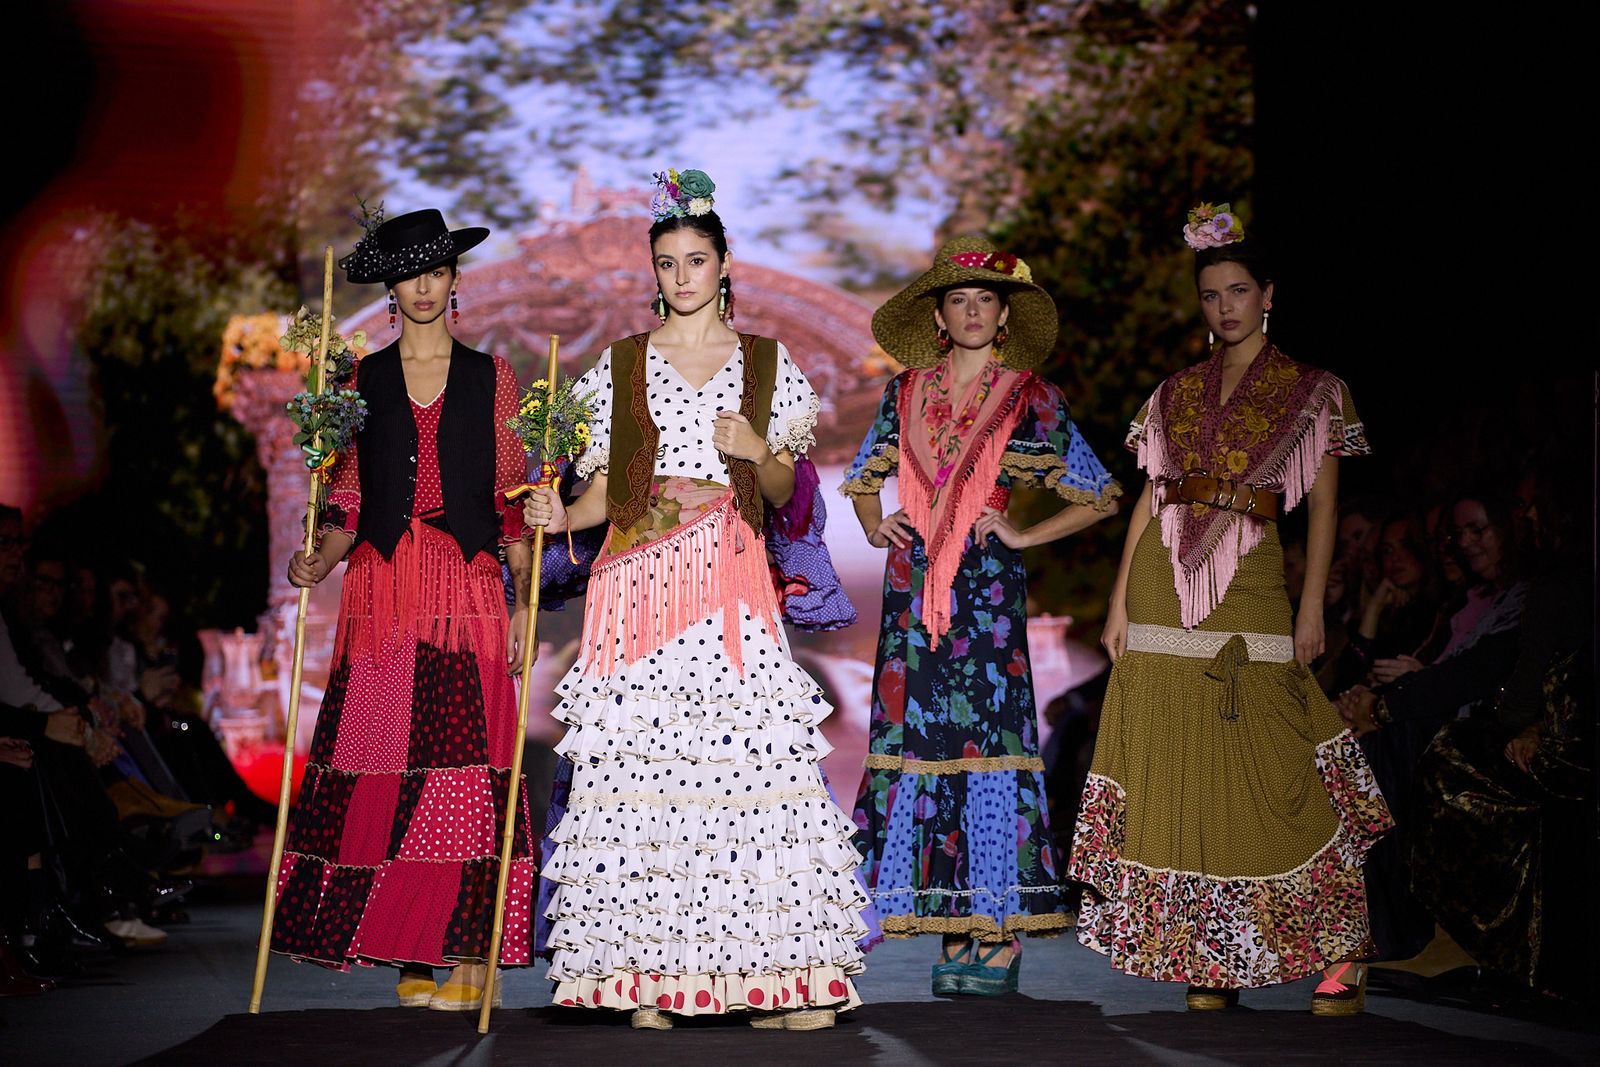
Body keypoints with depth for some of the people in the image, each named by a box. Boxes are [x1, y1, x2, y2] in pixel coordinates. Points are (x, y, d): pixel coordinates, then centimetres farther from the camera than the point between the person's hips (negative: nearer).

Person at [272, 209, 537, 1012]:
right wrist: (320, 559, -8)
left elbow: (512, 497, 7)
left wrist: (523, 603, 1)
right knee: (380, 762, -5)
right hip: (382, 592, 1)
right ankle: (411, 949, 2)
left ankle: (465, 956, -3)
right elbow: (349, 496, 11)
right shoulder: (364, 380, 13)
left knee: (464, 764, -7)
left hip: (467, 585, -1)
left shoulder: (490, 376, 10)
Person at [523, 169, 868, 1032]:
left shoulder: (766, 363, 13)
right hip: (640, 584, 0)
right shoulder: (620, 364, 13)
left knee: (754, 759, -10)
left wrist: (756, 451, -6)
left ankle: (773, 972, -7)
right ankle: (649, 974, -3)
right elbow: (602, 490, 10)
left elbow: (782, 491, 14)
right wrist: (560, 517, -9)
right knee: (640, 762, -8)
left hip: (732, 585, 0)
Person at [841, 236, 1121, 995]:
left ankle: (1001, 933, -3)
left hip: (988, 588, -3)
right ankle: (951, 930, 6)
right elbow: (863, 478, 24)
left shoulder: (1031, 400, 4)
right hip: (914, 586, 3)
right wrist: (875, 526, 5)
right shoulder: (905, 393, 12)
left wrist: (1023, 535, -2)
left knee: (989, 735, -8)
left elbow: (1100, 496, 6)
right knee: (922, 737, 0)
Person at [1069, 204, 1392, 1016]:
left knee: (1265, 770, -8)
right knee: (1177, 771, 0)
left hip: (1249, 586, -4)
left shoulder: (1311, 392, 6)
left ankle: (1340, 951, 0)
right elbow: (1150, 499, 13)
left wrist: (1312, 606, -8)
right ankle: (1210, 956, 6)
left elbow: (1323, 506, 1)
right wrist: (1120, 598, 5)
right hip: (1166, 587, 4)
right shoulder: (1176, 393, 15)